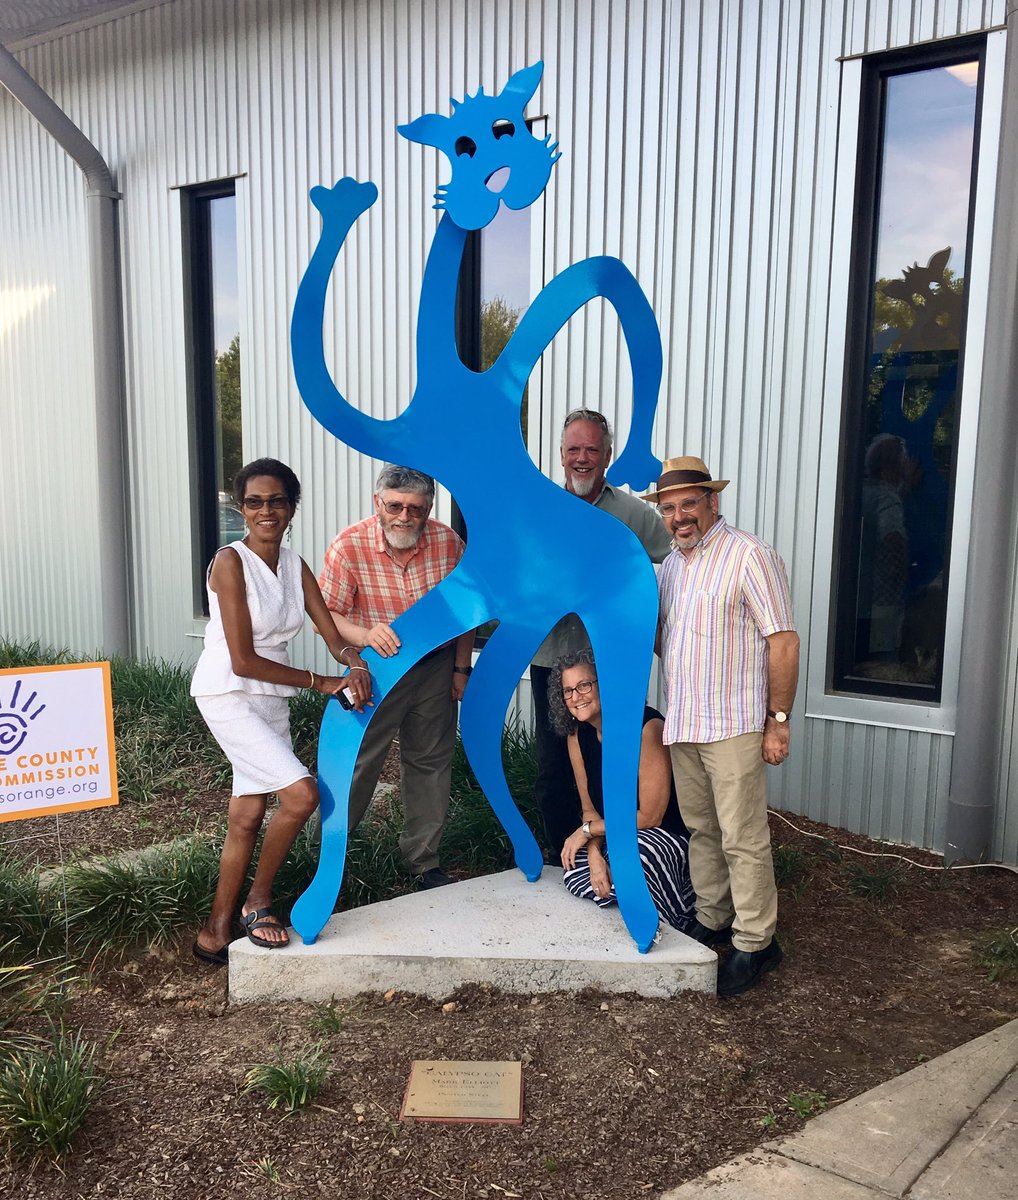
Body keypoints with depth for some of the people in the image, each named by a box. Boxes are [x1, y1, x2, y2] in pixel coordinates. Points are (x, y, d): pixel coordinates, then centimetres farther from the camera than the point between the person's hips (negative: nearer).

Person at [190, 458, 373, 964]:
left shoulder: (296, 566, 7)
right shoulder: (230, 561, -14)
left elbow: (334, 637, 3)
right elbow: (243, 661, -17)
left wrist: (356, 665, -19)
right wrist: (318, 682, -14)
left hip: (273, 699, 7)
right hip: (228, 695, -7)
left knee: (249, 814, 8)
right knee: (302, 792, -17)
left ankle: (216, 931, 23)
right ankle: (258, 899, 6)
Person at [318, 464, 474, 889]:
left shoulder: (448, 543, -10)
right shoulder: (349, 546, -19)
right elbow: (325, 614, -17)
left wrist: (461, 669, 4)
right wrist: (365, 635, -36)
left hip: (436, 668, 3)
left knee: (430, 763, 13)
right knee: (357, 762, 0)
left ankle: (423, 859, 30)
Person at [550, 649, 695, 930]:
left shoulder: (647, 726, -22)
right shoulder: (577, 735, 0)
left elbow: (649, 817, -19)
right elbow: (590, 809, 5)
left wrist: (587, 831, -11)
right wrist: (594, 854, -15)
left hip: (670, 835, -7)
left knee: (633, 852, -37)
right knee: (575, 876, -17)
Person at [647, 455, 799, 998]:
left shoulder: (748, 556, -10)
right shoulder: (671, 563, 14)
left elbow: (783, 641, -11)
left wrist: (778, 719, -12)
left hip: (733, 725, -7)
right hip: (681, 725, 7)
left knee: (743, 840, -1)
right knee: (701, 829, 16)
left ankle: (755, 942, 12)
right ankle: (712, 920, 30)